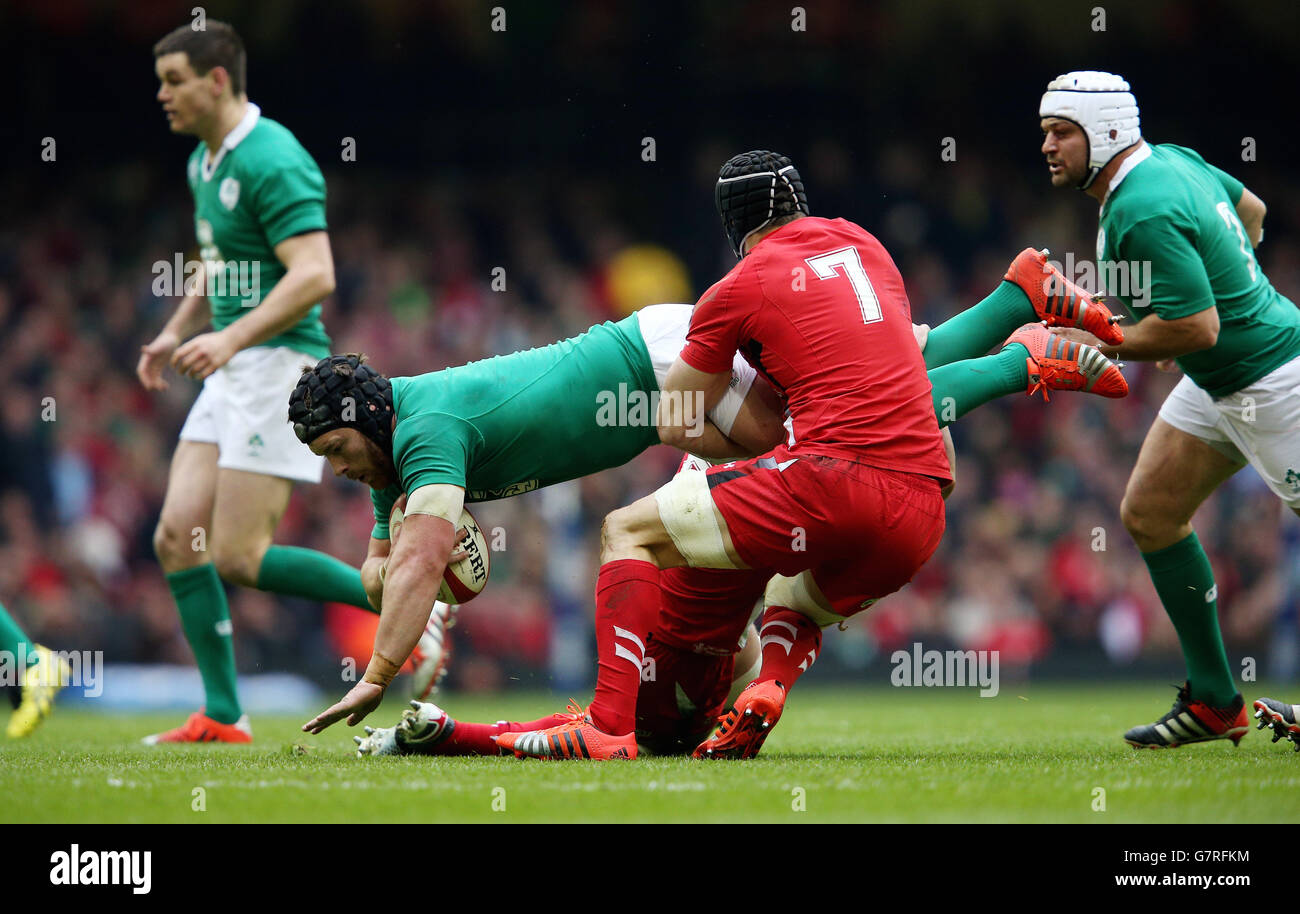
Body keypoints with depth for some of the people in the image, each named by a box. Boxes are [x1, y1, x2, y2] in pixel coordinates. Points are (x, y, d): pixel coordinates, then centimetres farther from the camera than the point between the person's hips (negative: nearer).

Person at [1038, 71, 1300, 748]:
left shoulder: (1144, 214, -26)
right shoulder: (1171, 159, 3)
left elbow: (1197, 329, -29)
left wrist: (1100, 346, -18)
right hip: (1217, 385, 10)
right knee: (1148, 514, 7)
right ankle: (1214, 702, 11)